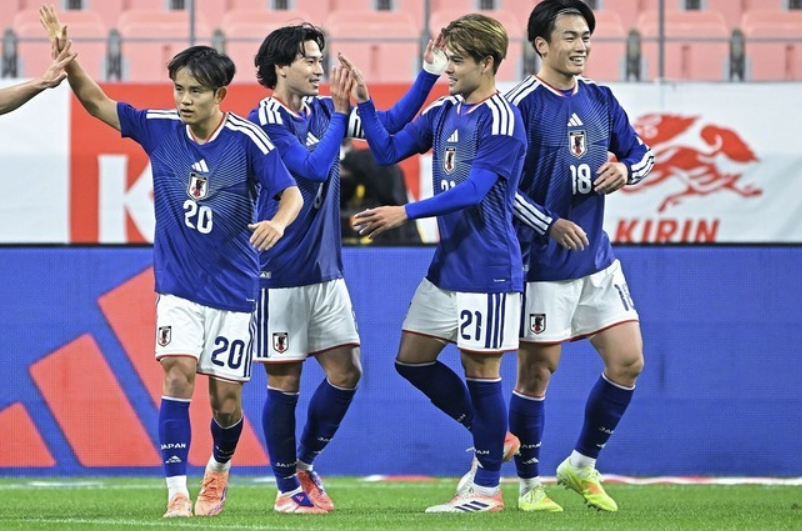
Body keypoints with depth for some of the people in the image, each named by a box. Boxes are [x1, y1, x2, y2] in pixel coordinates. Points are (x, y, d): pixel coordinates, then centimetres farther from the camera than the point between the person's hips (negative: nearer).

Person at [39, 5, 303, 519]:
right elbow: (96, 101, -2)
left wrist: (278, 222, -34)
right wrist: (66, 55, -17)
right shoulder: (159, 128, -4)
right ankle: (178, 492, -17)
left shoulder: (248, 139, -12)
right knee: (179, 375, -19)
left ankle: (219, 468, 36)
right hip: (178, 286, 1)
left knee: (226, 400, 4)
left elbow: (292, 192, -12)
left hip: (233, 289, -1)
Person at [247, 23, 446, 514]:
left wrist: (429, 73, 2)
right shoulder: (266, 121, -13)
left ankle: (305, 463, 22)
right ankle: (288, 488, 11)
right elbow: (315, 168, -21)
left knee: (346, 371, 4)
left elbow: (390, 124, 11)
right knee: (285, 381, 0)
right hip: (280, 273, -7)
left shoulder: (323, 111, 8)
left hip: (326, 271, 7)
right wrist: (341, 112, -20)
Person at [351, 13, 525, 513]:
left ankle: (487, 488, 8)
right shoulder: (444, 112, 10)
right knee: (412, 359, 11)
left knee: (480, 369, -3)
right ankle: (492, 439, 25)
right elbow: (388, 150, 13)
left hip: (487, 269, -9)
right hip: (446, 264, 9)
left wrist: (405, 213, -30)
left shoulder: (501, 118, -15)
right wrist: (363, 102, -2)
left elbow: (473, 191, -24)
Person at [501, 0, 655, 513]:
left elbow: (641, 153, 16)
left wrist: (625, 169, -8)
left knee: (628, 362, 3)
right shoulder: (522, 105, -12)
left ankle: (582, 465, 19)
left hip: (597, 259, 6)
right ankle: (530, 485, 14)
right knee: (537, 372, 1)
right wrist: (550, 225, -22)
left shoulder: (601, 100, 7)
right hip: (542, 263, -6)